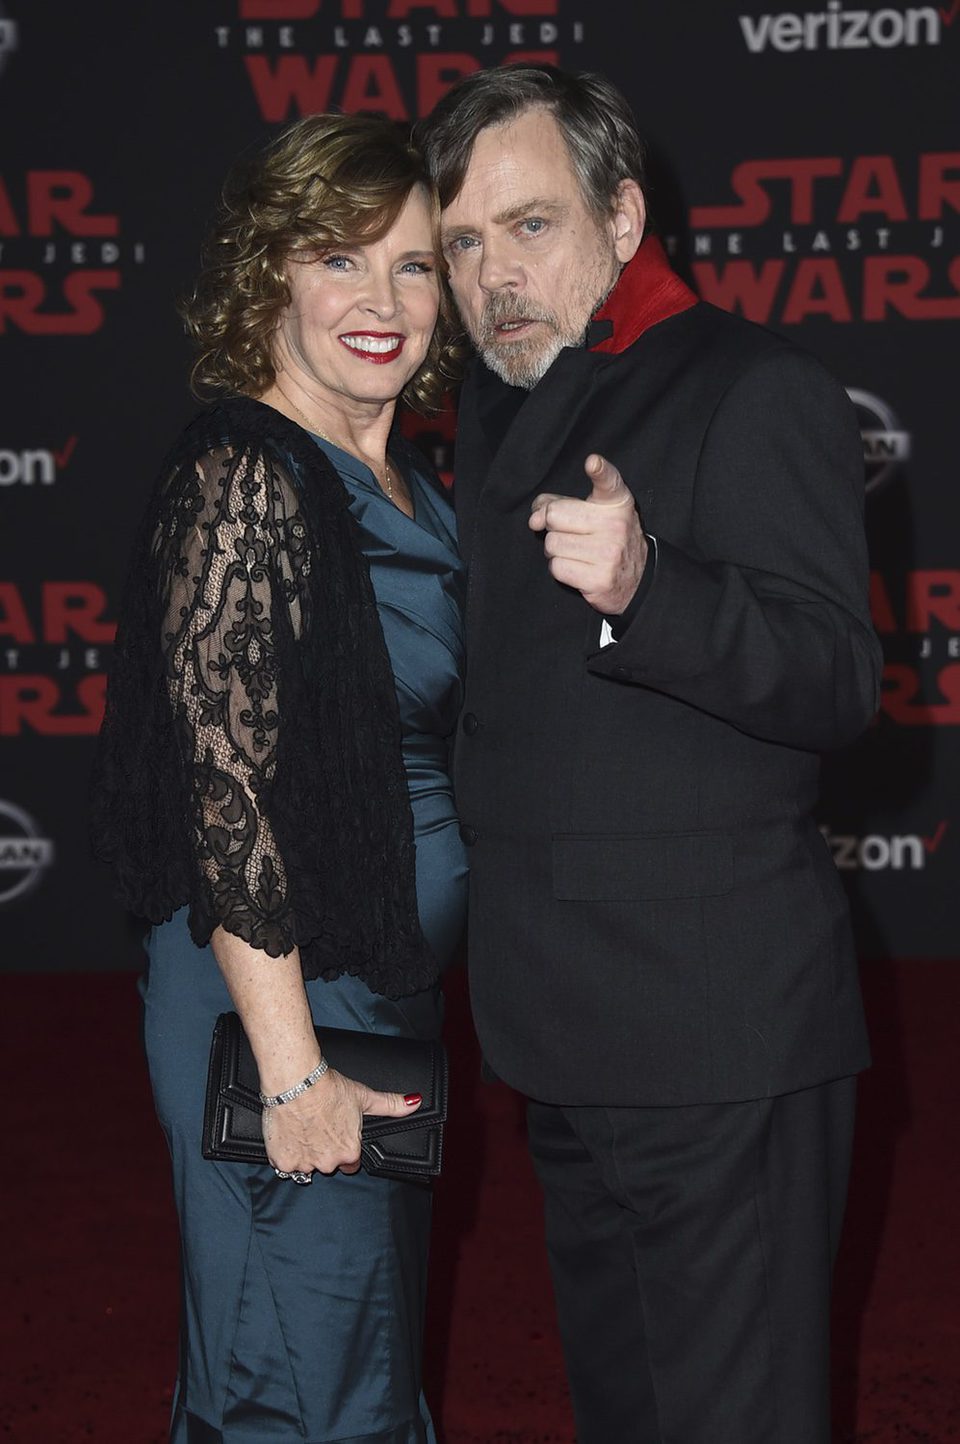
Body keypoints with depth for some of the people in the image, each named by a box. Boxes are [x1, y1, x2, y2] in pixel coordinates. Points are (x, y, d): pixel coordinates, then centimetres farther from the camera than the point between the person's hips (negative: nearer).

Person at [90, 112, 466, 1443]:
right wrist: (292, 1073, -22)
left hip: (390, 988, 9)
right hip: (284, 1000, -9)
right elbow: (227, 793, -22)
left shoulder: (403, 482, 8)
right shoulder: (244, 479, -19)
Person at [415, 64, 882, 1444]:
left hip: (718, 1026, -8)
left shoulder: (755, 393, -11)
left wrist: (643, 589, -37)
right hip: (567, 1022, 9)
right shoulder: (496, 411, 15)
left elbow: (836, 679, -23)